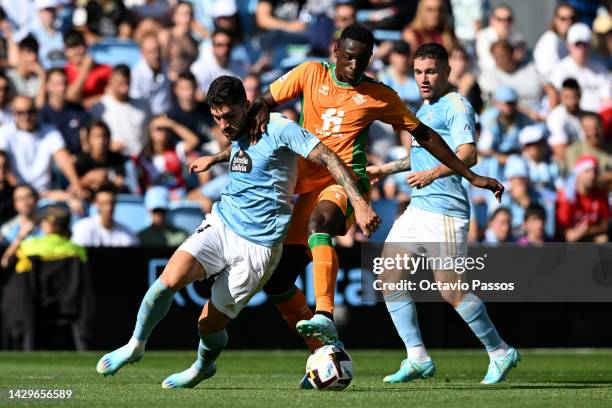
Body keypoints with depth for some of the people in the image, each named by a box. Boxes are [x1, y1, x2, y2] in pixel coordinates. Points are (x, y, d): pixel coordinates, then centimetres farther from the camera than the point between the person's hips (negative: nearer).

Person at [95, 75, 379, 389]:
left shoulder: (278, 128, -14)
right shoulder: (239, 133, 10)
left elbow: (329, 159, -18)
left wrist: (359, 203, -27)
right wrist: (214, 159, 47)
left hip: (259, 245, -5)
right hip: (221, 224, 5)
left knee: (210, 324, -1)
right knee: (171, 278, -22)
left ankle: (203, 366, 35)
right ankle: (135, 345, -2)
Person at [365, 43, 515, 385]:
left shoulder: (457, 106, -8)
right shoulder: (426, 109, 21)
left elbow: (468, 155, -22)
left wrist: (432, 174, -37)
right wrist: (385, 170, 44)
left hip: (445, 211, -10)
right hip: (417, 208, 10)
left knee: (451, 290, -11)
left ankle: (501, 353, 5)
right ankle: (418, 359, 5)